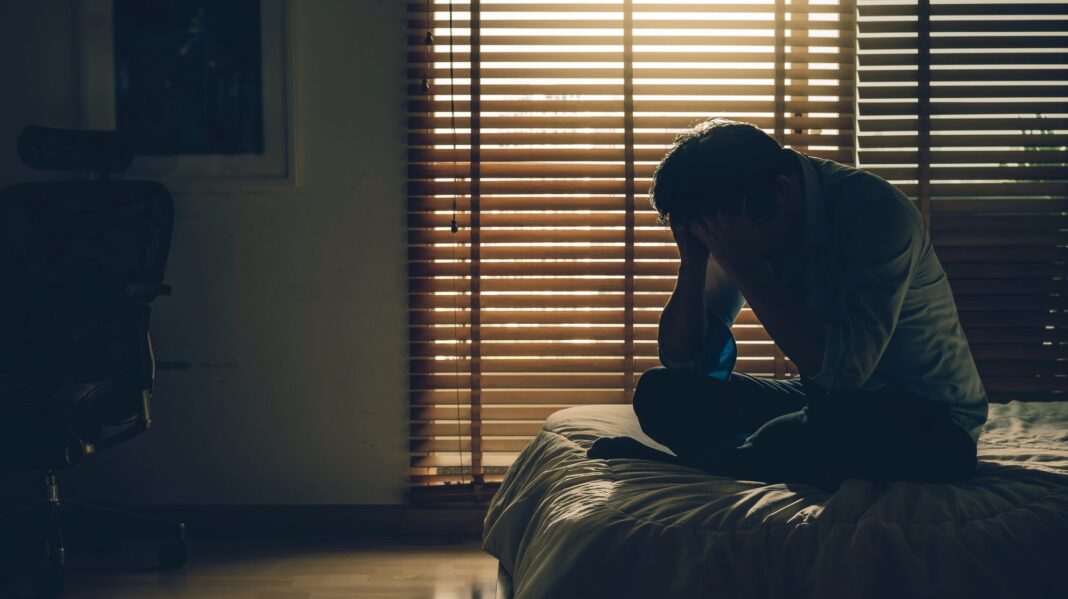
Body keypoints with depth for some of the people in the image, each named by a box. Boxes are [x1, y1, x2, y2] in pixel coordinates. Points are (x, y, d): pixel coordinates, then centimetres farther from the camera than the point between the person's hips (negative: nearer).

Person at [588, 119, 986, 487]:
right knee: (658, 392, -6)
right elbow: (682, 360, 0)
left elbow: (843, 369, -33)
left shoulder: (875, 214, -24)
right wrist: (693, 259, -17)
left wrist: (746, 267, -31)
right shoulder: (743, 221, -3)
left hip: (927, 418, -6)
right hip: (826, 402, 7)